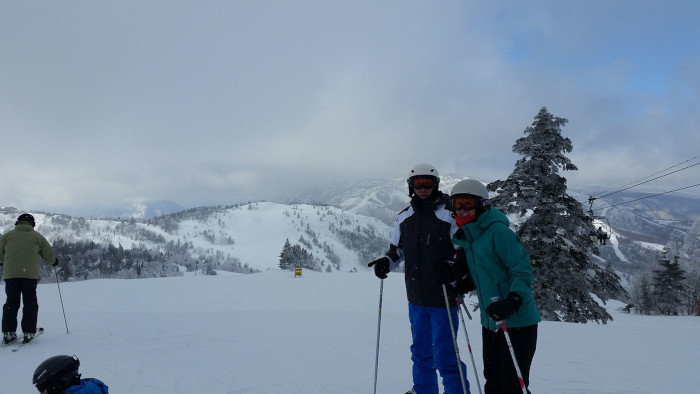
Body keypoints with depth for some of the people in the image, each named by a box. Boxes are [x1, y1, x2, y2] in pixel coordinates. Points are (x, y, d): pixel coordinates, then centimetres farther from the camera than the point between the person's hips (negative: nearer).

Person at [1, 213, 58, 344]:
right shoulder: (37, 236, 4)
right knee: (30, 304, 7)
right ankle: (28, 332, 4)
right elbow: (48, 255, 8)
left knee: (11, 303, 11)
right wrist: (54, 262, 29)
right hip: (30, 274, -2)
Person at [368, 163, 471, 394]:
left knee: (444, 354, -4)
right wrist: (385, 262, -2)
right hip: (416, 297, 6)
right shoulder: (404, 218, 6)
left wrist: (452, 271, -28)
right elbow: (397, 251, 18)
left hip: (443, 298, -6)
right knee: (421, 351, 20)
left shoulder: (450, 216, -11)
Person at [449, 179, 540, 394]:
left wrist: (513, 301, -32)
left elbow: (522, 268, -20)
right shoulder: (466, 236, 9)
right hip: (490, 320, 8)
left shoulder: (498, 231, -16)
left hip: (517, 321, -8)